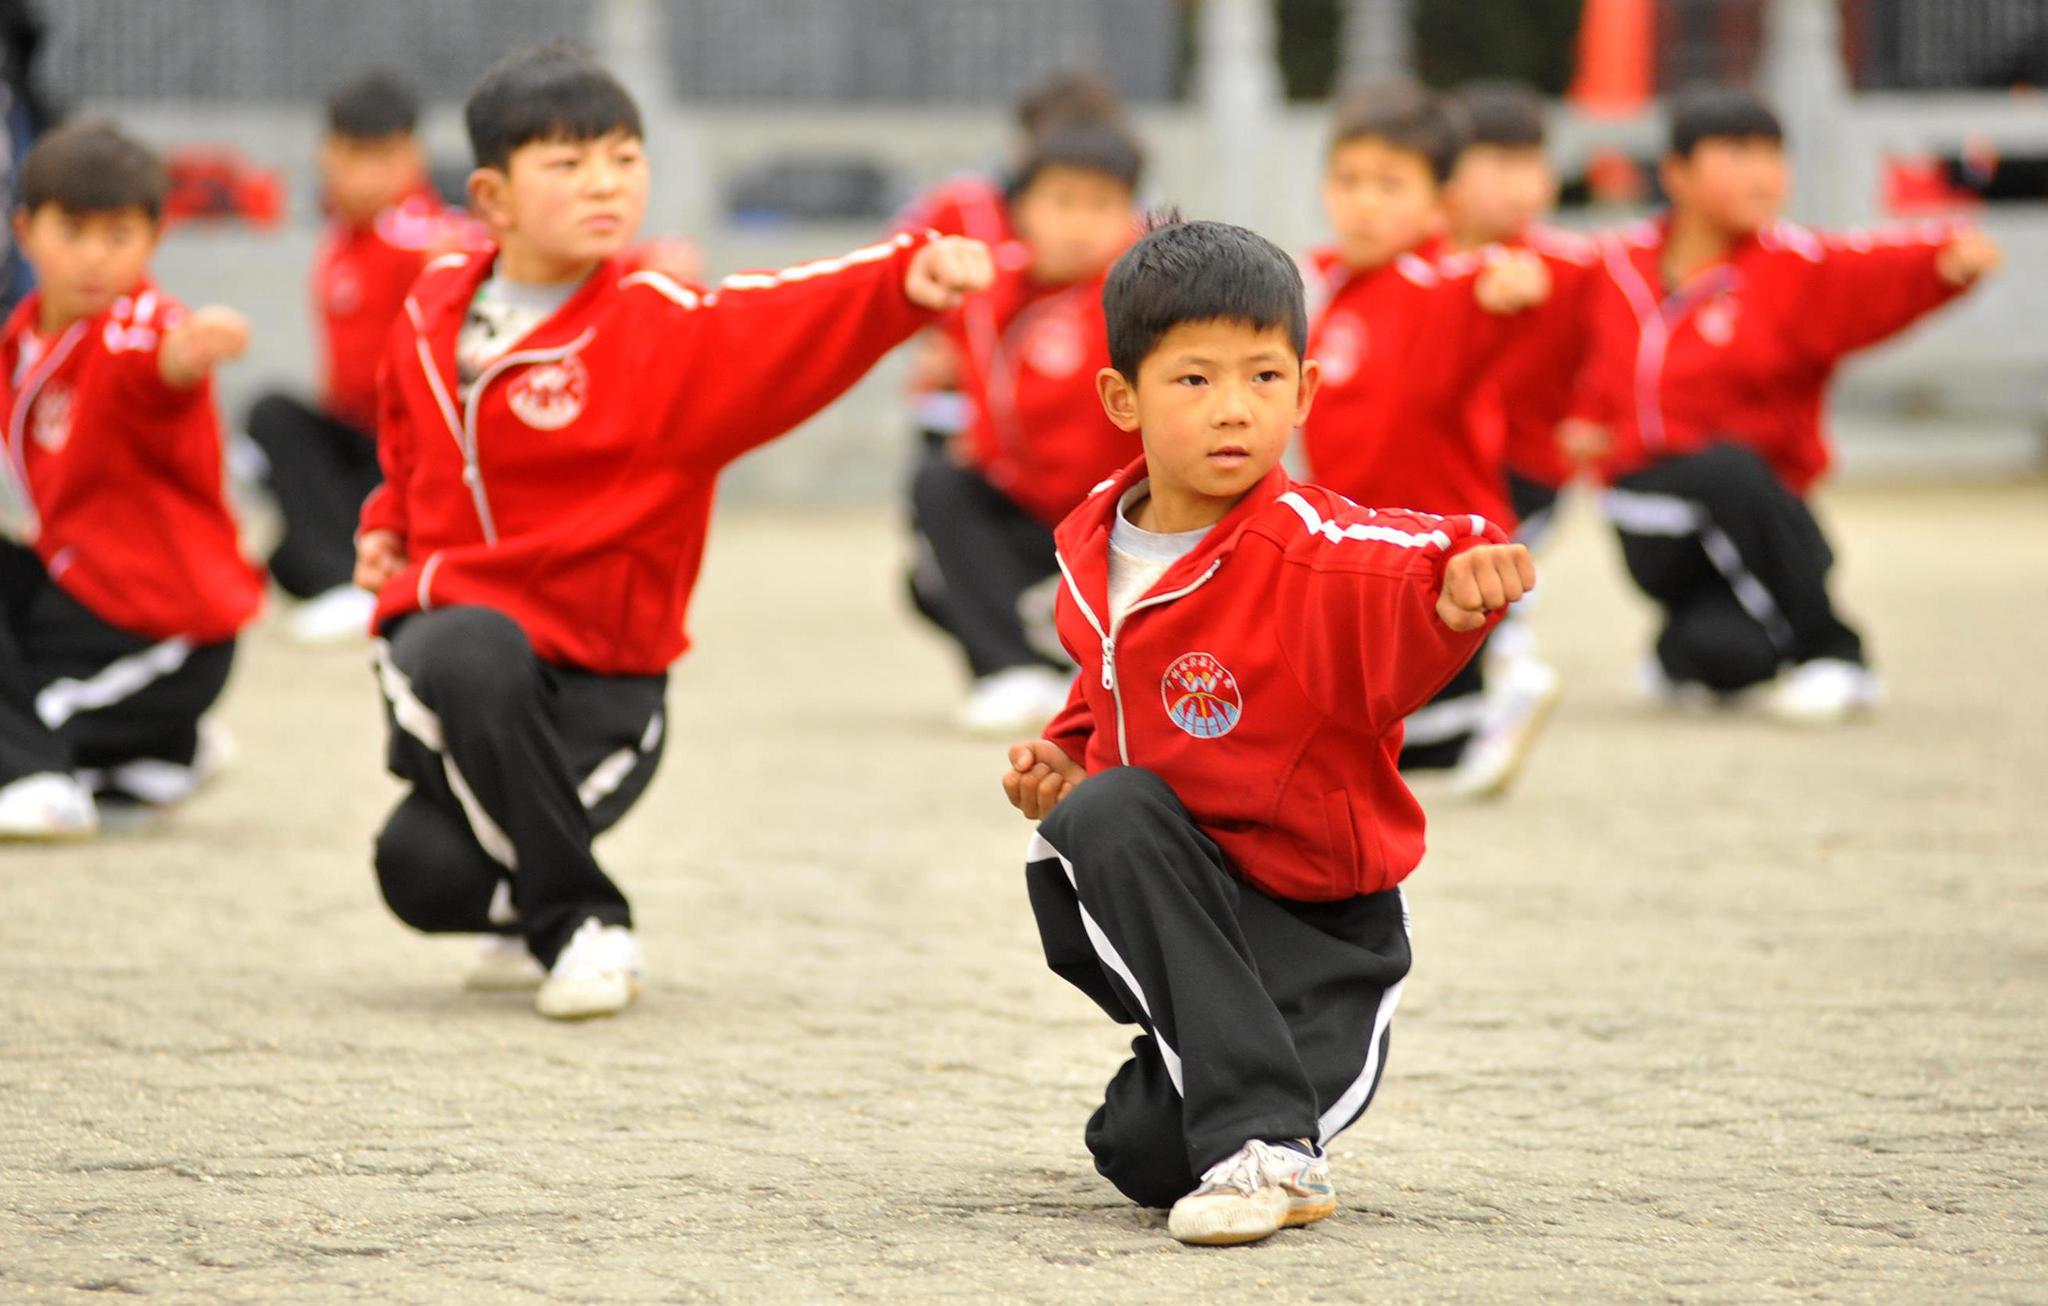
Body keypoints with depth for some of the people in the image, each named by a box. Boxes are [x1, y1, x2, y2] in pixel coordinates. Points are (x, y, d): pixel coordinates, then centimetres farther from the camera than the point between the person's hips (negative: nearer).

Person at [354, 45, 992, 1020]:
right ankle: (562, 918, 13)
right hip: (444, 620, 2)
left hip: (594, 675, -2)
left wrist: (906, 280, -46)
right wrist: (387, 528, 8)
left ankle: (573, 914, -4)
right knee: (423, 871, -22)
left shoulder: (657, 328, -9)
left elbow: (790, 322, -29)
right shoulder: (434, 309, 5)